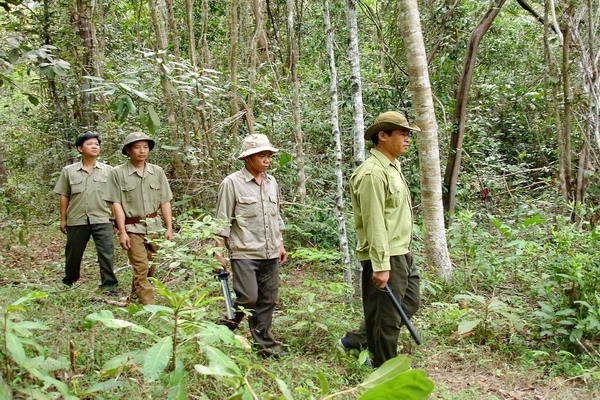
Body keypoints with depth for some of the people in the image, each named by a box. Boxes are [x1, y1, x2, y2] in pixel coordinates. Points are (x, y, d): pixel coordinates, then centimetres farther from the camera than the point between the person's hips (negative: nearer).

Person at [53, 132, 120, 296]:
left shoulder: (108, 170, 3)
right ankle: (68, 282, 34)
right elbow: (63, 196, 8)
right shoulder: (69, 171, 4)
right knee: (73, 253, 14)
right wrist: (63, 219, 7)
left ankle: (109, 285, -1)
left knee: (107, 253, -8)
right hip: (76, 220, 1)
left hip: (102, 220, -1)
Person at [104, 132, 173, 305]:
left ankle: (134, 297, 34)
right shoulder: (118, 173, -4)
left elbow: (165, 201, 8)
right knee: (141, 269, -9)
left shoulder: (157, 172, 6)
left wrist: (169, 227, 4)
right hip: (133, 228, -4)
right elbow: (116, 204, -6)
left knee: (151, 268, 13)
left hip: (154, 226, 4)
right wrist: (122, 232, -12)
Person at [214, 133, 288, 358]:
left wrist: (280, 244, 18)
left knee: (268, 301, 8)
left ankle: (265, 344, 19)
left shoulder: (271, 183, 12)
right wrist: (219, 252, -8)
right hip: (244, 253, -6)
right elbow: (223, 221, -6)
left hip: (270, 255, 6)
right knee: (248, 298, -10)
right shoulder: (232, 183, -6)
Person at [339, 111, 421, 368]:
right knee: (386, 316, 1)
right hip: (384, 258, -11)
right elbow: (374, 224, -23)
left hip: (402, 253, 11)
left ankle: (355, 340, 30)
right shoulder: (373, 173, -19)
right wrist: (381, 266, -24)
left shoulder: (392, 167, 14)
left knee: (410, 302, 20)